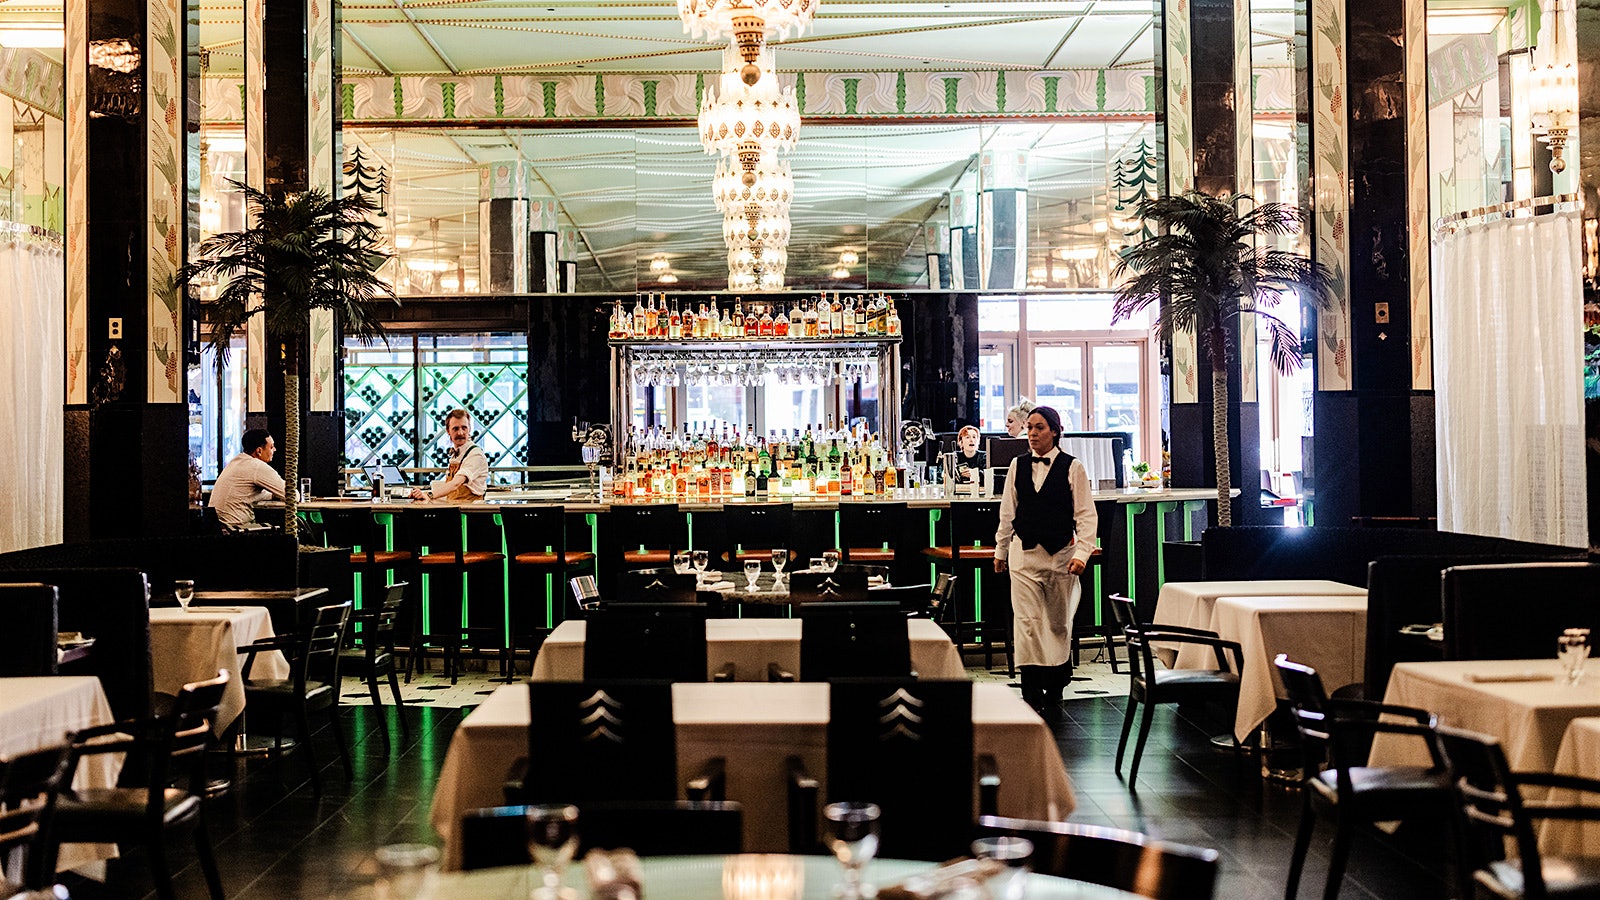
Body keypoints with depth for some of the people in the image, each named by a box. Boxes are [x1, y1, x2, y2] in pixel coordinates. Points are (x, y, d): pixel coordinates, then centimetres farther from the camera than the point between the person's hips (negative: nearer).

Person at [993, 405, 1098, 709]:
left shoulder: (1072, 468, -3)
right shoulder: (1018, 465, 5)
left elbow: (1087, 515, -4)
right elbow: (1007, 511, 13)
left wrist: (1082, 553, -13)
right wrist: (1001, 550, 15)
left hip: (1061, 553, -1)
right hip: (1024, 553, 1)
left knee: (1059, 623, 10)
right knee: (1026, 622, -9)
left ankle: (1055, 687, 29)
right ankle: (1032, 695, -10)